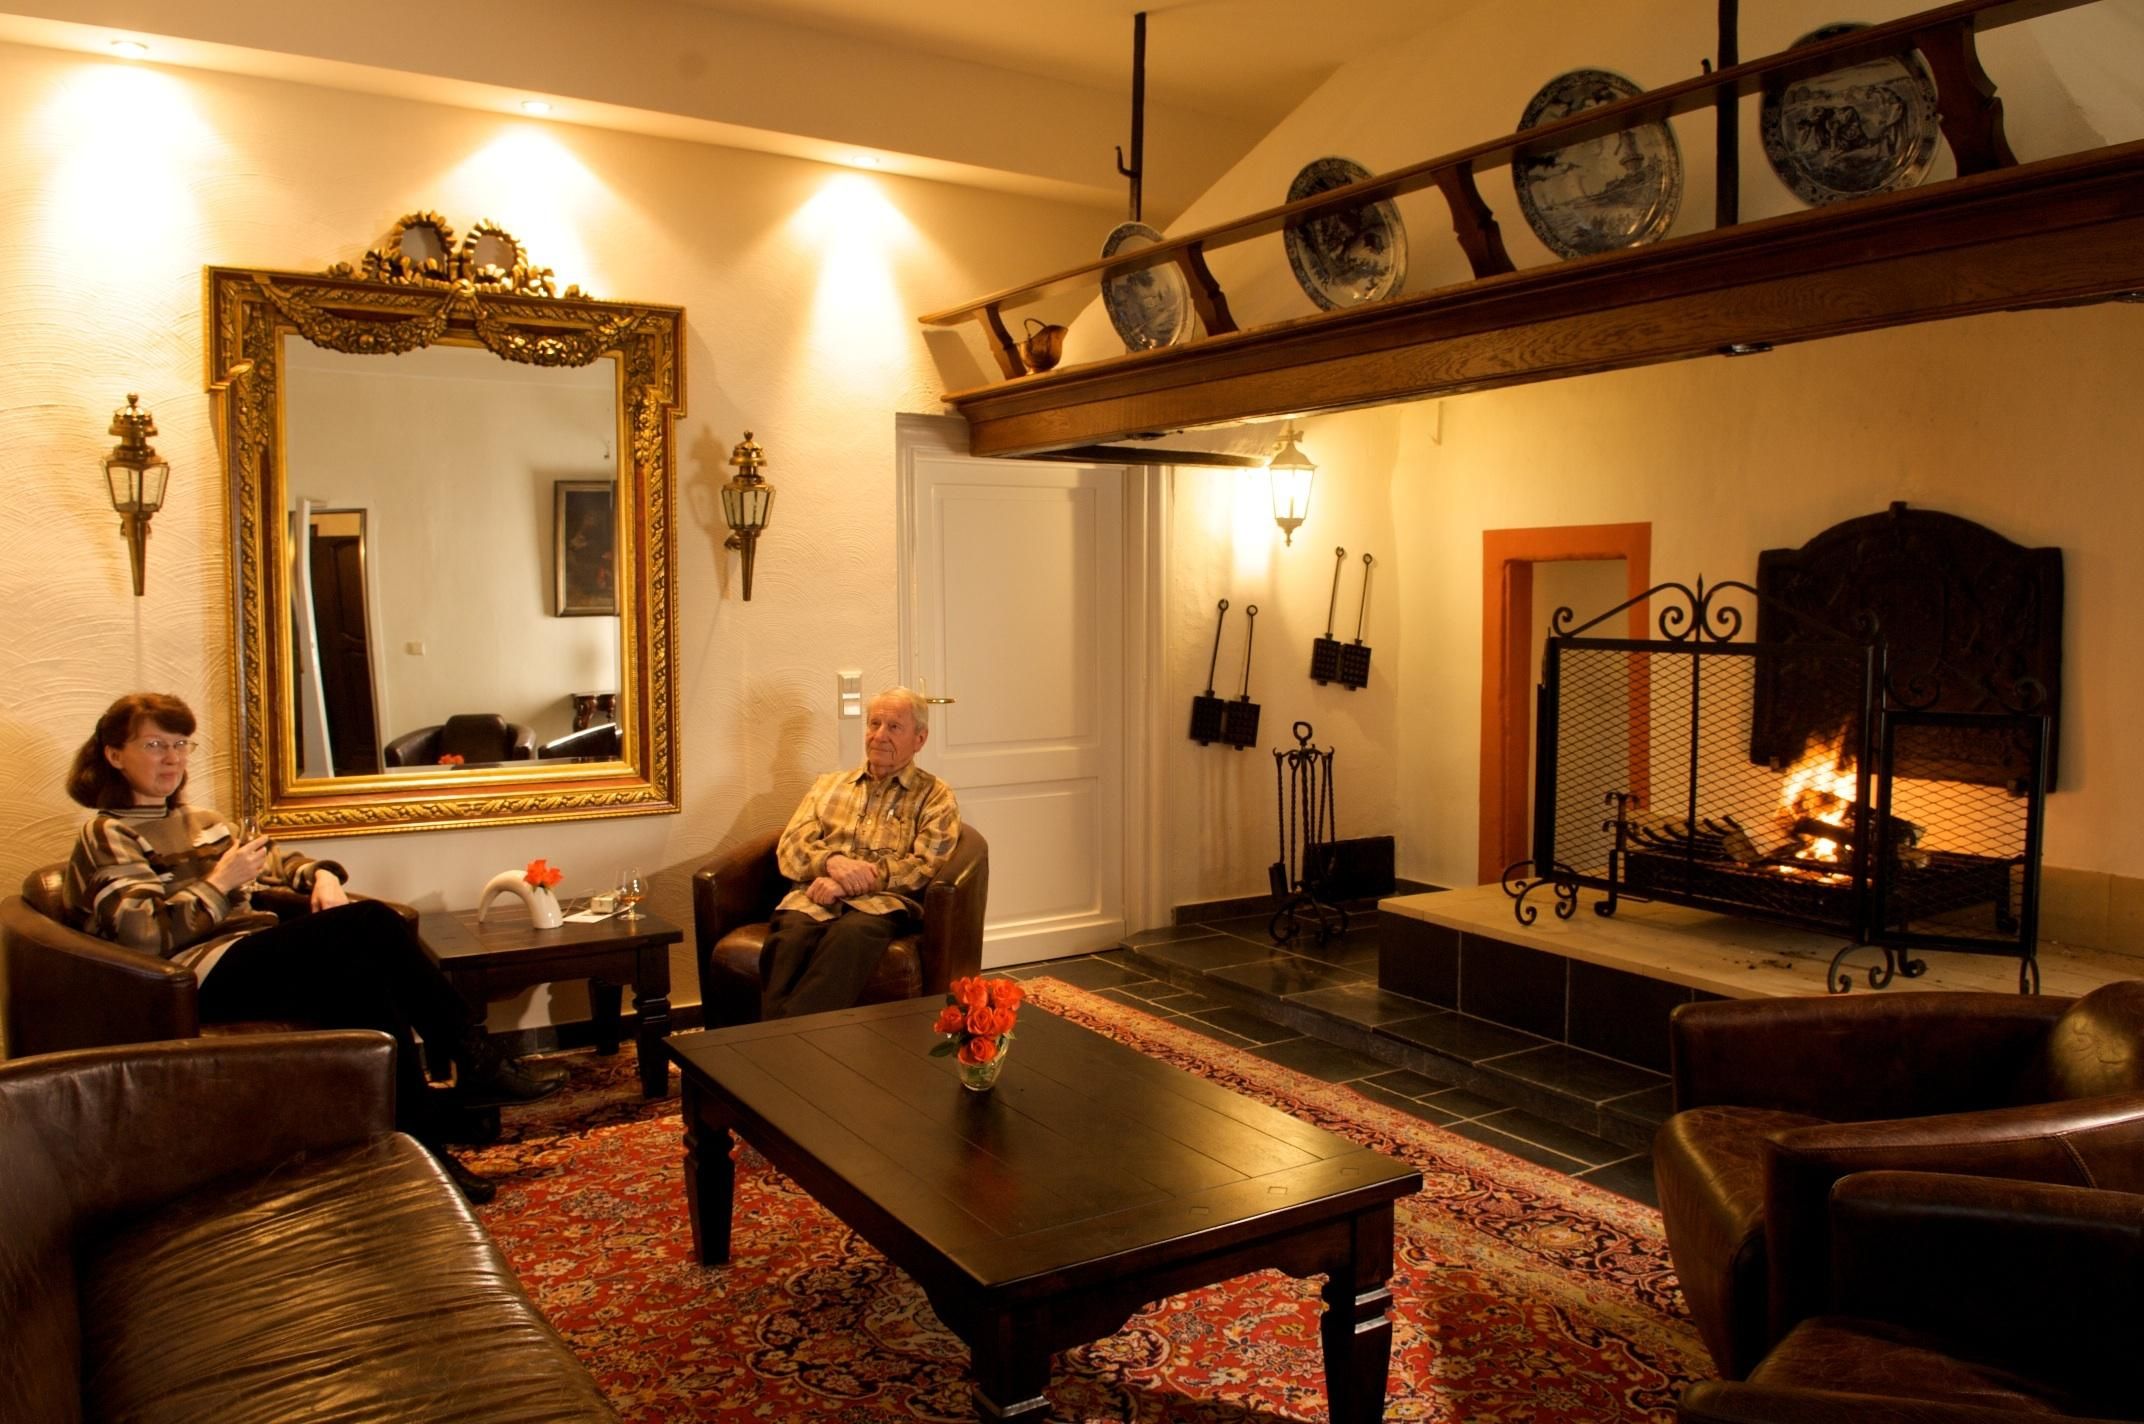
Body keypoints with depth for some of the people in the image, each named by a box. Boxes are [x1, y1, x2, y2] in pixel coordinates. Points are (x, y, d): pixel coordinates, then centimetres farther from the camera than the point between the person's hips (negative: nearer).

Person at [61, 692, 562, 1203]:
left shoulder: (199, 822, 26)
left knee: (360, 974, -29)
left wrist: (320, 875, 10)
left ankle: (420, 1137, -28)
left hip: (256, 956, 7)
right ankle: (473, 1066, -21)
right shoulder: (107, 837, 3)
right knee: (372, 922, -28)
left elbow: (274, 862, 32)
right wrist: (220, 882, -14)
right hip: (207, 975, -7)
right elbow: (142, 935, -11)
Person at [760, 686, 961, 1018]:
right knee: (789, 935, -34)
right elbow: (789, 849, 15)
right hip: (814, 899, 3)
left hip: (881, 903, -3)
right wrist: (832, 861, -9)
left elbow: (924, 867, 0)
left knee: (851, 934, -39)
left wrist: (846, 883, -11)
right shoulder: (828, 785, 26)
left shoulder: (935, 797, 15)